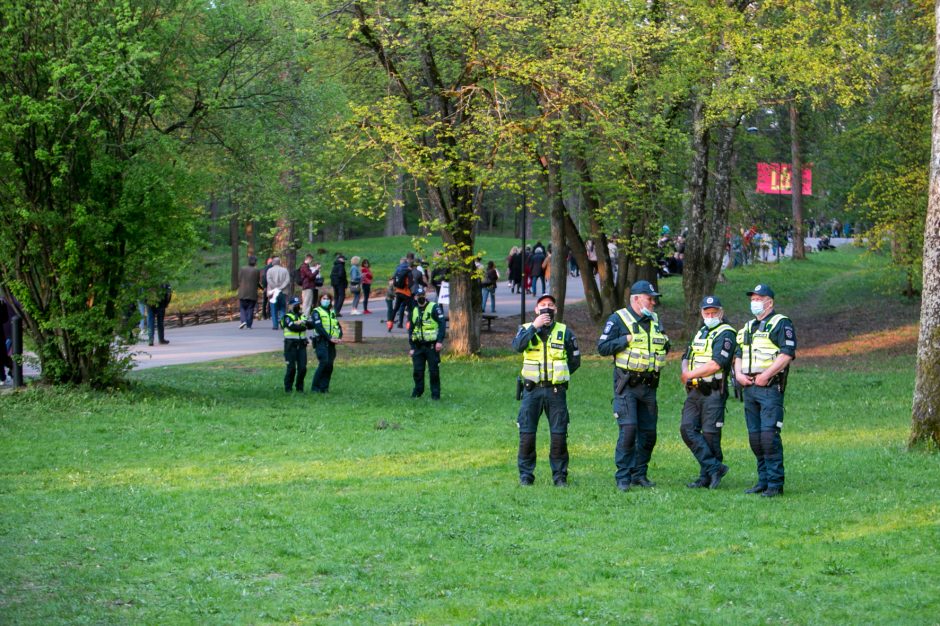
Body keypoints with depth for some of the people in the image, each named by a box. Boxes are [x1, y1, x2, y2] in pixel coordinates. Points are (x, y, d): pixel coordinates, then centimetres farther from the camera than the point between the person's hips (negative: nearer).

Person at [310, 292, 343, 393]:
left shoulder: (332, 312, 20)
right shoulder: (316, 312, 2)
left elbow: (338, 326, 15)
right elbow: (319, 327, -10)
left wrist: (339, 337, -5)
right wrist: (329, 338, -16)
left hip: (331, 343, 6)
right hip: (321, 341, -6)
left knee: (329, 365, 0)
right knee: (324, 363, -17)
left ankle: (324, 387, 5)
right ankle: (315, 387, -12)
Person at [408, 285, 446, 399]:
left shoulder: (434, 308, -4)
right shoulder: (414, 311, 15)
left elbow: (442, 324, -10)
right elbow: (411, 330, 19)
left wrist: (440, 341, -18)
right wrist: (412, 347, 13)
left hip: (432, 346, -5)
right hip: (418, 346, 5)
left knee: (434, 371, -2)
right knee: (417, 370, 3)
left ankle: (435, 393, 5)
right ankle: (418, 391, 17)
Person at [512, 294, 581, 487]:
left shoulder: (564, 332, 8)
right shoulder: (526, 329, 7)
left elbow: (575, 360, 13)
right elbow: (517, 346, -15)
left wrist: (560, 374, 5)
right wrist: (535, 326, -16)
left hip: (556, 390, 0)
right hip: (532, 390, 0)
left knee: (559, 434, 0)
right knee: (527, 433, -2)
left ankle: (560, 476, 9)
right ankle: (526, 475, 8)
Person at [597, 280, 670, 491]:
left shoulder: (654, 321, 15)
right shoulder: (618, 320, -4)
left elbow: (665, 346, 29)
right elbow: (602, 347, -11)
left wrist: (663, 345, 7)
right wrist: (627, 339, -16)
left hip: (648, 385, 6)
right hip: (626, 385, -6)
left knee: (648, 432, 5)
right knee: (628, 429, -14)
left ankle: (639, 474, 16)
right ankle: (623, 477, -8)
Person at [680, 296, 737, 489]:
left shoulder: (725, 334, -8)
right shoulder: (700, 332, 20)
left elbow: (716, 364, -19)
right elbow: (687, 358, 24)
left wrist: (691, 374, -9)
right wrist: (685, 371, 0)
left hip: (713, 393, -8)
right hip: (694, 392, 8)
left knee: (710, 434, -4)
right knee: (687, 429, -4)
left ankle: (707, 477, 5)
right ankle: (714, 467, -3)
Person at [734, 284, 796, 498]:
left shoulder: (781, 324, -3)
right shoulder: (748, 327, 22)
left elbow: (787, 354, -13)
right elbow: (738, 354, 25)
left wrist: (766, 375, -18)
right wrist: (738, 373, 4)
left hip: (770, 387, -8)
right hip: (749, 388, 8)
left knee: (769, 435, -14)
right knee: (755, 437, 8)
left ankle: (775, 483, -11)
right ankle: (763, 480, 14)